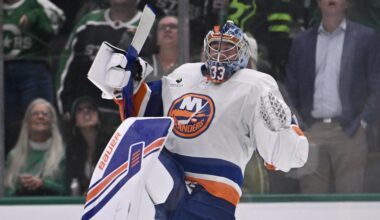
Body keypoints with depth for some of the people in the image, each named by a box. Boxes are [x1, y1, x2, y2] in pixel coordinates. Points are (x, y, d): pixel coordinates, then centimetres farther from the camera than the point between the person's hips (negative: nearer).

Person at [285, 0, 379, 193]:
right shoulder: (302, 42, 13)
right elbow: (292, 87, 19)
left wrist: (362, 122, -4)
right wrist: (304, 119, 8)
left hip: (348, 132, -3)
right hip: (313, 133, 3)